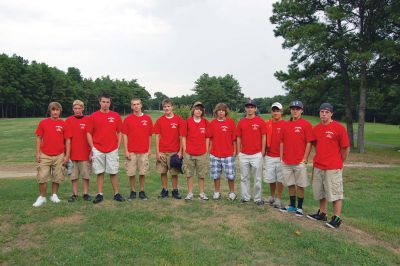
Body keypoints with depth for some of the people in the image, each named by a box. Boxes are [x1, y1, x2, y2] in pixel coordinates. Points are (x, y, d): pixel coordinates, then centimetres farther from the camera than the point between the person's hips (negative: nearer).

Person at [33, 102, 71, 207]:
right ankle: (42, 197, 15)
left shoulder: (63, 124, -1)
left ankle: (54, 195, 25)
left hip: (59, 156, 0)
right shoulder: (43, 123, 1)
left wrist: (67, 155, -2)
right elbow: (39, 138, 4)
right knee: (42, 177, 0)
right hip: (45, 155, 0)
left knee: (57, 177, 9)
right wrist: (38, 153, -1)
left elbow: (67, 140, 1)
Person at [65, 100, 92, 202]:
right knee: (73, 175, 7)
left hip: (85, 153, -1)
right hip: (72, 153, 1)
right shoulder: (68, 121, 4)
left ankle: (86, 193, 15)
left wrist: (92, 150, 0)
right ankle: (74, 194, 17)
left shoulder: (88, 120, 1)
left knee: (86, 174, 4)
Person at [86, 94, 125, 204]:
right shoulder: (93, 116, 1)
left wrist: (118, 146, 1)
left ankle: (117, 194, 15)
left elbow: (119, 133, 8)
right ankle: (100, 194, 16)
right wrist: (92, 148, -3)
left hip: (112, 150, 0)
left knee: (113, 172, 5)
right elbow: (89, 133, 3)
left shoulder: (116, 116, 3)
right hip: (98, 150, 0)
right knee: (100, 173, 7)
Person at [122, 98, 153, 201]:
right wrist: (126, 150, -6)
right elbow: (125, 135, 1)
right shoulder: (127, 119, 2)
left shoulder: (147, 119, 5)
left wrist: (149, 149, 4)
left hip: (144, 151, 1)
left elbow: (150, 135, 8)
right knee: (131, 173, 4)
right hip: (131, 152, -1)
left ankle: (142, 191, 20)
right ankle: (133, 191, 19)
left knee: (142, 173, 6)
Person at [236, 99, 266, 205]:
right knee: (244, 178, 11)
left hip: (257, 154, -3)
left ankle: (258, 198, 15)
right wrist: (239, 151, 6)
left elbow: (263, 137, 0)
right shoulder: (241, 122, 6)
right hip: (243, 155, 3)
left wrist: (263, 151, -4)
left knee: (257, 178, 4)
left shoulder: (260, 121, -2)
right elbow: (238, 138, 10)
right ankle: (245, 197, 22)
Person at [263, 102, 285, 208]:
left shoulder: (285, 125, -5)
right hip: (269, 156, 3)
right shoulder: (267, 124, 5)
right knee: (270, 179, 10)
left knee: (280, 179, 5)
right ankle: (272, 196, 30)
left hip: (281, 156, -3)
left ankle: (278, 199, 18)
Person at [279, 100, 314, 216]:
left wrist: (304, 159, -12)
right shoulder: (285, 125, 10)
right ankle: (292, 206, 27)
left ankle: (299, 207, 18)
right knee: (290, 184, 13)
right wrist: (281, 158, 8)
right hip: (286, 162, 5)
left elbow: (309, 143, -8)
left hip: (300, 162, -5)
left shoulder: (306, 124, -5)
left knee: (300, 185, 4)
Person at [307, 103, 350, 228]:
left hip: (333, 168, -6)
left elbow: (346, 148, -6)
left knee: (335, 193, 1)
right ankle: (322, 213, 32)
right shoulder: (316, 128, 6)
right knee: (320, 192, 17)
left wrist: (339, 162, 3)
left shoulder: (339, 128, -11)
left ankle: (337, 218, 11)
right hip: (318, 167, 7)